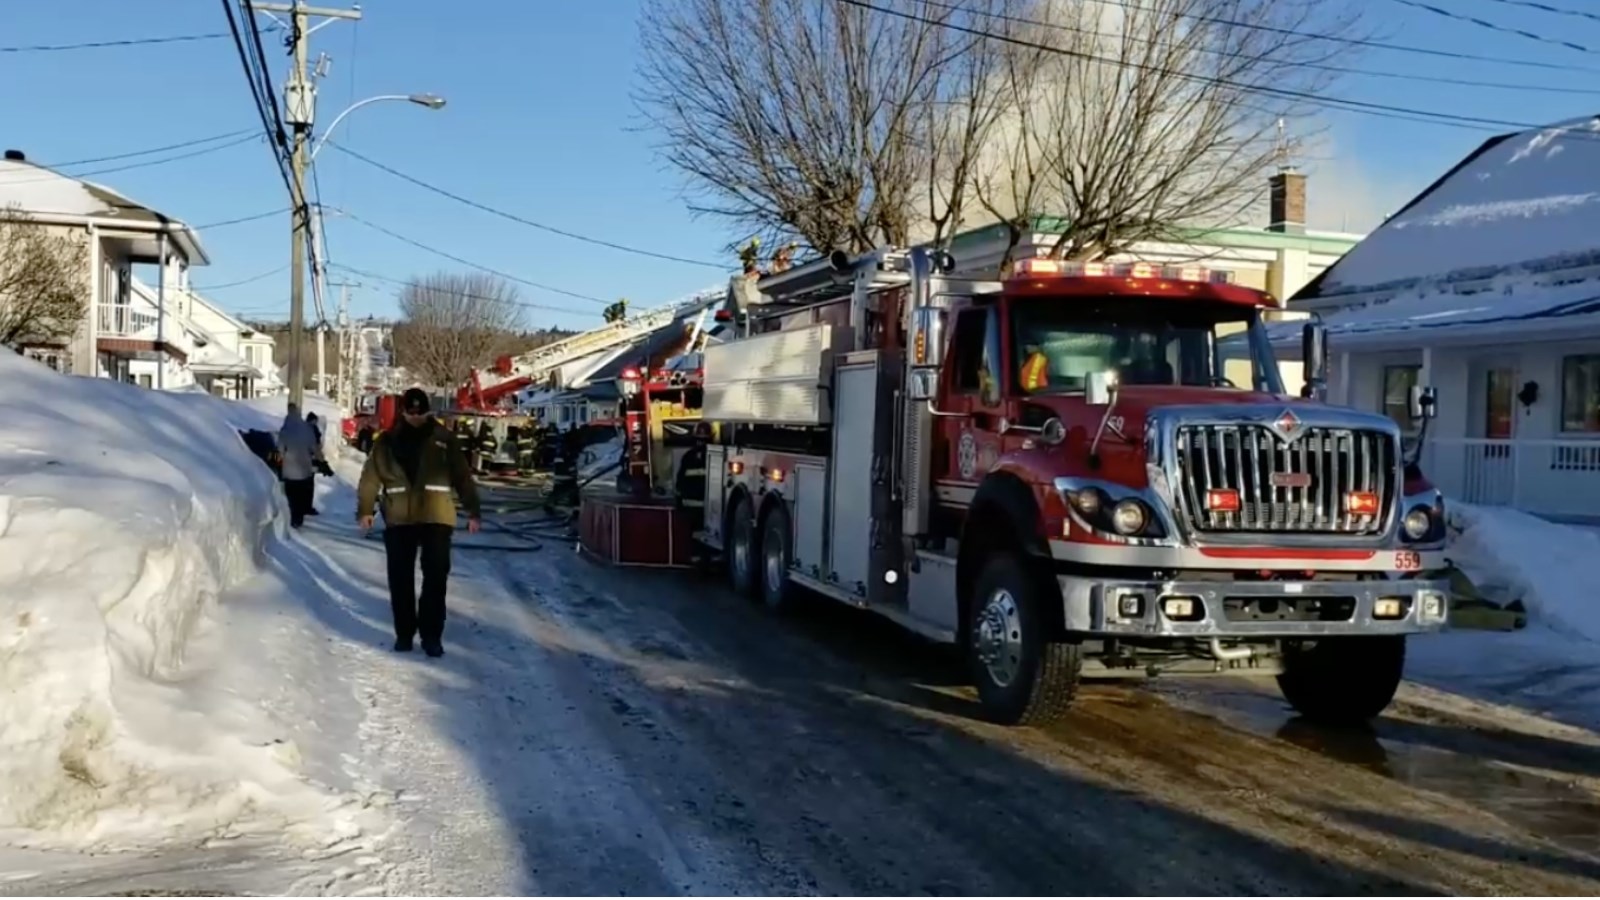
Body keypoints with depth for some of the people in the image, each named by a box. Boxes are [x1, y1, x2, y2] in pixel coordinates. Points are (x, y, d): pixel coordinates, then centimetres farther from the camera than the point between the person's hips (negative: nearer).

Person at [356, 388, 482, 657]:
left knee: (436, 576, -1)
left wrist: (473, 511, 4)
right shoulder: (387, 440, 5)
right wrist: (365, 509, -4)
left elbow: (462, 476, 6)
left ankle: (432, 635, 8)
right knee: (400, 577, 6)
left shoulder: (444, 438, 4)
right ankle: (404, 632, 19)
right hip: (399, 518, 1)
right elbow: (371, 475, 4)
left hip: (436, 517, -1)